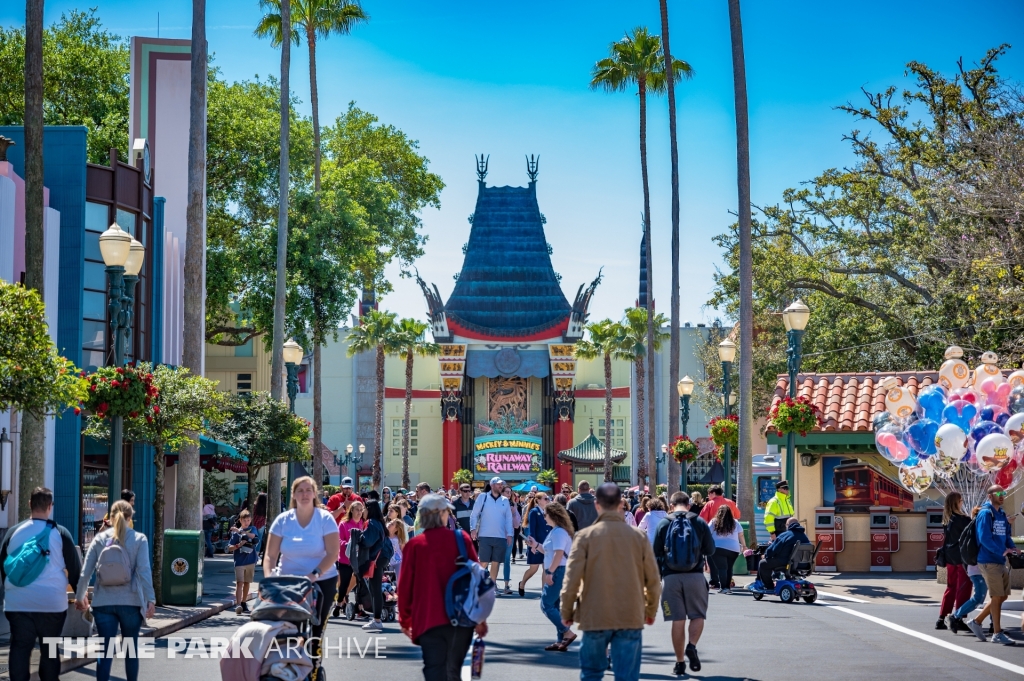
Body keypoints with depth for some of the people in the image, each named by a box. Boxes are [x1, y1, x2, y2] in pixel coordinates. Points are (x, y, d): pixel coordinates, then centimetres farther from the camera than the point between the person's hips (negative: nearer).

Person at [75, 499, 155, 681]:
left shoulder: (100, 539, 4)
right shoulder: (139, 539, -1)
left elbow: (86, 572, 3)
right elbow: (144, 571, -10)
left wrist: (79, 596, 16)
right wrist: (150, 599, -10)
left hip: (104, 602, 1)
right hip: (130, 602, -1)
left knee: (105, 651, 3)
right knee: (131, 649, 13)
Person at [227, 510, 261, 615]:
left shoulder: (253, 529, 8)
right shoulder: (236, 533, 3)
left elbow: (253, 535, -16)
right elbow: (230, 548, 1)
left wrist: (240, 531, -22)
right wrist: (239, 545, -17)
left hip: (251, 561, 2)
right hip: (239, 561, -2)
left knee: (247, 583, 12)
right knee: (239, 583, -13)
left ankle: (243, 603, 24)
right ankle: (238, 605, -23)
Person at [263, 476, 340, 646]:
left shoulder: (325, 519, -4)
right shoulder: (283, 520, 1)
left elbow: (333, 553, -10)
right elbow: (270, 555, 0)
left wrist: (315, 574, -23)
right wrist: (268, 578, -16)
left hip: (322, 582, -1)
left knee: (315, 629, -1)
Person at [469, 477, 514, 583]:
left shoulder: (505, 500, 10)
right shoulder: (483, 497, 1)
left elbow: (509, 518, 11)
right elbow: (474, 514, 2)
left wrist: (509, 534, 4)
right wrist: (474, 529, -7)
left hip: (500, 537, 3)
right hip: (485, 536, -3)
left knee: (496, 563, 6)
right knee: (483, 563, -4)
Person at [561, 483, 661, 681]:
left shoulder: (585, 536, -5)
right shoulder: (638, 536, -1)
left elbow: (572, 578, -8)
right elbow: (652, 580, 4)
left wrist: (567, 612, 6)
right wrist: (651, 611, 20)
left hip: (594, 618, -1)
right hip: (631, 618, 1)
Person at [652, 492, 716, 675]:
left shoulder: (663, 524, 3)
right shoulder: (700, 522, 2)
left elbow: (656, 553, 5)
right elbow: (711, 550, 7)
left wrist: (657, 577, 16)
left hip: (671, 577, 1)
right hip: (695, 575, -1)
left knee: (677, 620, 5)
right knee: (698, 615, 10)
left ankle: (680, 663, 7)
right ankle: (692, 646, -15)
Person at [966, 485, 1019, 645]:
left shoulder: (1001, 514, 14)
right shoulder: (985, 513, -13)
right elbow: (984, 538, -21)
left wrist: (1012, 547, -1)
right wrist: (1002, 551, -25)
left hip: (1001, 561, 9)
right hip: (989, 561, -9)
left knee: (1002, 596, 12)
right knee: (997, 597, -4)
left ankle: (977, 621, 23)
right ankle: (997, 633, 5)